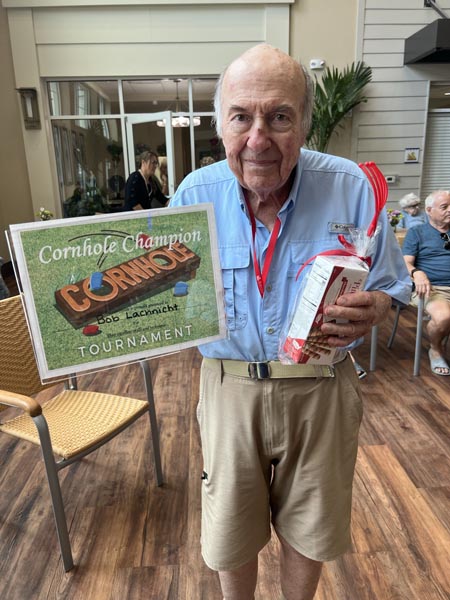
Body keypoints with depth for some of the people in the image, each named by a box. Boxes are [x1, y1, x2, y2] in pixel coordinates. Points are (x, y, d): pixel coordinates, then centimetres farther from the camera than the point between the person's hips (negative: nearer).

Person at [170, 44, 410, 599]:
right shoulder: (194, 195, -8)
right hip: (230, 385, 1)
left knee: (309, 531, 24)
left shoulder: (351, 188, -12)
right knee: (230, 535, 21)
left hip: (321, 389, 0)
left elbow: (391, 286, -2)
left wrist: (372, 311, -25)